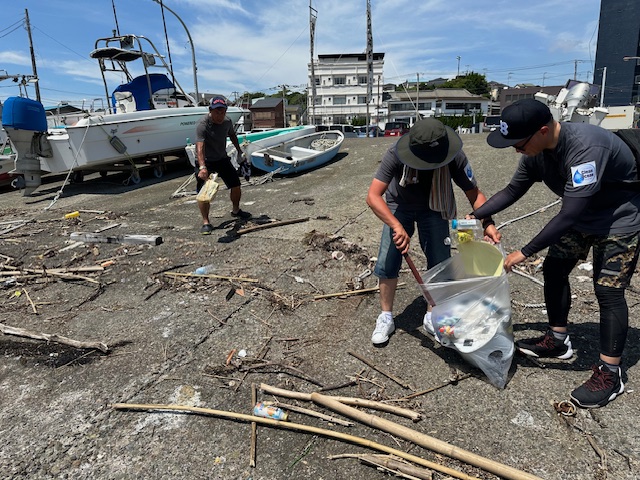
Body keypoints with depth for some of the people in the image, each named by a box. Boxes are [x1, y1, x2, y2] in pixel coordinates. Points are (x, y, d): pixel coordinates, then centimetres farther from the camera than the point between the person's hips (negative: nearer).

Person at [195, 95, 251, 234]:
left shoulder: (227, 121, -6)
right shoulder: (202, 125, -26)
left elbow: (232, 135, 18)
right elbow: (200, 147, -40)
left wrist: (239, 151, 17)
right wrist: (202, 167, -54)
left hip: (222, 158, 6)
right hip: (206, 161, -5)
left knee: (236, 186, 8)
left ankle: (236, 210, 34)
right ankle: (205, 222, -3)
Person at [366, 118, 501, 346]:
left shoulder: (454, 157, -30)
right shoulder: (396, 154, -35)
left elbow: (474, 193, -19)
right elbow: (373, 196, -38)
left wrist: (487, 222, -36)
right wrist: (397, 227, -50)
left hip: (433, 208, 1)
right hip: (399, 206, -1)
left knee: (440, 263, -5)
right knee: (387, 263, -7)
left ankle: (432, 315, 17)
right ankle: (386, 317, 11)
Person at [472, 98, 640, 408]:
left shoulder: (585, 147, -38)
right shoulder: (536, 150, -13)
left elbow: (569, 214, -37)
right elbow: (513, 190, 0)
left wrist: (525, 252, -32)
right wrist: (475, 216, -10)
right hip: (580, 215, 8)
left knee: (608, 290, -9)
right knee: (554, 269, 7)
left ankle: (610, 374, 3)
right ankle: (558, 340, 24)